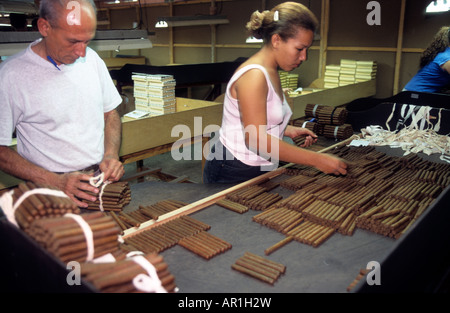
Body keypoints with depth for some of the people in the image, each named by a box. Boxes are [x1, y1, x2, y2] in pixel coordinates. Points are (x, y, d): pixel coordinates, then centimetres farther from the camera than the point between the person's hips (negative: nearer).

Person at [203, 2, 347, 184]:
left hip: (261, 169, 9)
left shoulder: (271, 72, 8)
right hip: (234, 173, -8)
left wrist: (287, 130, 2)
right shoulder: (253, 75, -20)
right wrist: (316, 159, -27)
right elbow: (257, 139, -28)